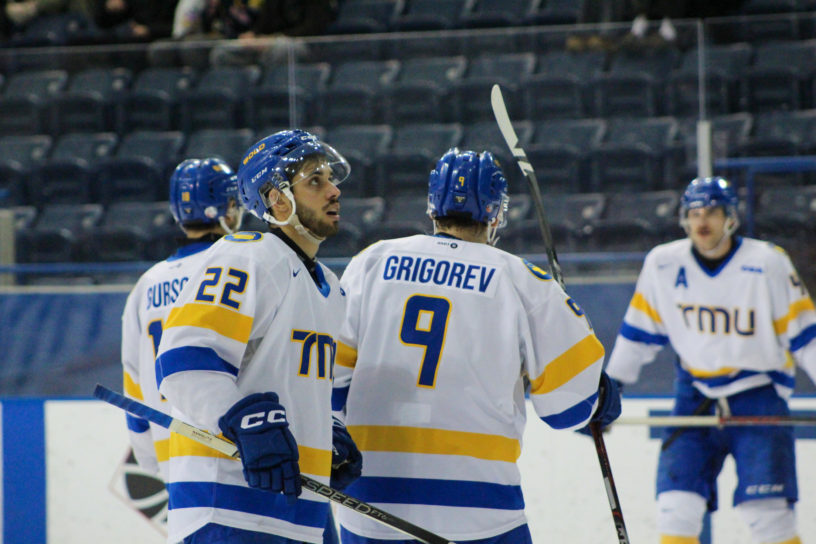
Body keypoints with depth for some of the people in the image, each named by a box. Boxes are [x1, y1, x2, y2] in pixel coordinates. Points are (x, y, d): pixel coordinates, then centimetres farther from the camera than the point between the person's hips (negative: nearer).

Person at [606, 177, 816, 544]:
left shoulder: (767, 263, -11)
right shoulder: (663, 265, -2)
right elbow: (639, 334, 9)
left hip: (757, 393, -3)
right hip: (695, 395, 3)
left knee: (766, 510, -11)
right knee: (676, 503, -7)